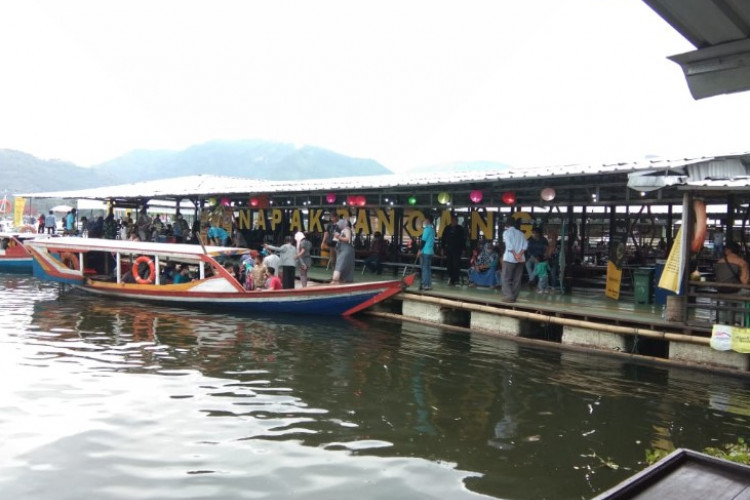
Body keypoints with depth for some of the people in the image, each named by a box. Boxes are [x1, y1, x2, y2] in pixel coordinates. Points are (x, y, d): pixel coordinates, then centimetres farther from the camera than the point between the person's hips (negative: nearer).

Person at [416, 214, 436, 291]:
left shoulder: (427, 228, -13)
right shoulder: (432, 229, 14)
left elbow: (424, 240, -16)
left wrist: (420, 250, -13)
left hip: (425, 251, -9)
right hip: (430, 251, 9)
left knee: (424, 268, -5)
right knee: (428, 268, 11)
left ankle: (425, 284, -5)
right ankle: (428, 284, 13)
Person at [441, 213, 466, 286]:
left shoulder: (460, 228, 4)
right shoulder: (447, 228, 8)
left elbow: (463, 239, 4)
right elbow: (443, 239, 10)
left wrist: (463, 249, -1)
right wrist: (443, 248, 5)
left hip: (457, 250, -2)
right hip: (448, 249, 2)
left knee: (456, 265, -7)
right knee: (449, 265, 1)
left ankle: (456, 279, -3)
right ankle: (450, 279, 8)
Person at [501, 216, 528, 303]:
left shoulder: (506, 232, 0)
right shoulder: (521, 233, 15)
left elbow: (509, 245, -14)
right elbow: (525, 245, 1)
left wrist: (515, 255, -12)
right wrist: (520, 254, -7)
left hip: (509, 258, -5)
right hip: (520, 259, 5)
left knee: (506, 278, 0)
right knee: (517, 279, 9)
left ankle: (509, 296, -10)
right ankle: (514, 297, 9)